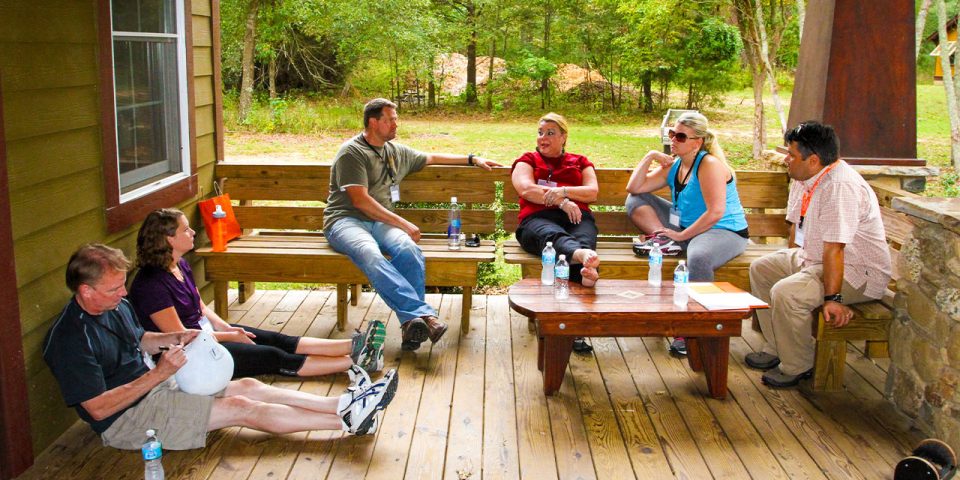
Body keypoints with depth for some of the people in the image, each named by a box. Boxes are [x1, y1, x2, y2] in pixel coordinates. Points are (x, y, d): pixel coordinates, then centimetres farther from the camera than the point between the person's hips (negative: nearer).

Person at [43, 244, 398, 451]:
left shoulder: (116, 305, 3)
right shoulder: (71, 340, -24)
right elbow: (98, 408, -25)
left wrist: (172, 339, 1)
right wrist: (158, 373, -26)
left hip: (152, 384, 9)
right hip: (125, 420, -9)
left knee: (250, 387, -3)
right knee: (241, 408, -17)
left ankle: (343, 404, -5)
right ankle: (347, 420, -15)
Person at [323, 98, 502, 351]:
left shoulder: (397, 152, 21)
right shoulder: (352, 152, -3)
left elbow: (431, 158, 38)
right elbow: (360, 200, -11)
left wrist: (472, 159, 34)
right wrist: (402, 223, -13)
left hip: (380, 222, 6)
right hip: (346, 220, -6)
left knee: (408, 249, -31)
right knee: (369, 253, -40)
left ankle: (412, 322, -38)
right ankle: (423, 313, -49)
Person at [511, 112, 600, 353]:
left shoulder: (580, 162, 31)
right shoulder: (527, 161, 26)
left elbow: (592, 192, 13)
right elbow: (526, 190, 5)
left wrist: (564, 191, -5)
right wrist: (561, 202, -7)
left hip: (577, 218, 3)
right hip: (538, 218, -2)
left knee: (583, 240, -37)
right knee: (553, 234, -41)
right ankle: (583, 255, -73)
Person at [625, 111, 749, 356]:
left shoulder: (710, 164, -15)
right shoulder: (673, 166, 8)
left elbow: (715, 213, -23)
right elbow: (634, 188, 6)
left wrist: (682, 235, -20)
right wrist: (649, 157, -3)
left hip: (725, 231, -8)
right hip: (687, 227, 8)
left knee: (698, 257, -43)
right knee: (636, 200, 4)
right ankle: (661, 238, -17)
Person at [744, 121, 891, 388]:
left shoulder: (841, 186, -29)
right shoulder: (804, 178, 3)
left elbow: (834, 249, -31)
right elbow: (796, 224, 17)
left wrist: (832, 299, -31)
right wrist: (790, 264, 17)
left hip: (858, 272, -11)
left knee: (785, 293, -29)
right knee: (760, 269, 14)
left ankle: (797, 367, -7)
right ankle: (776, 349, 18)